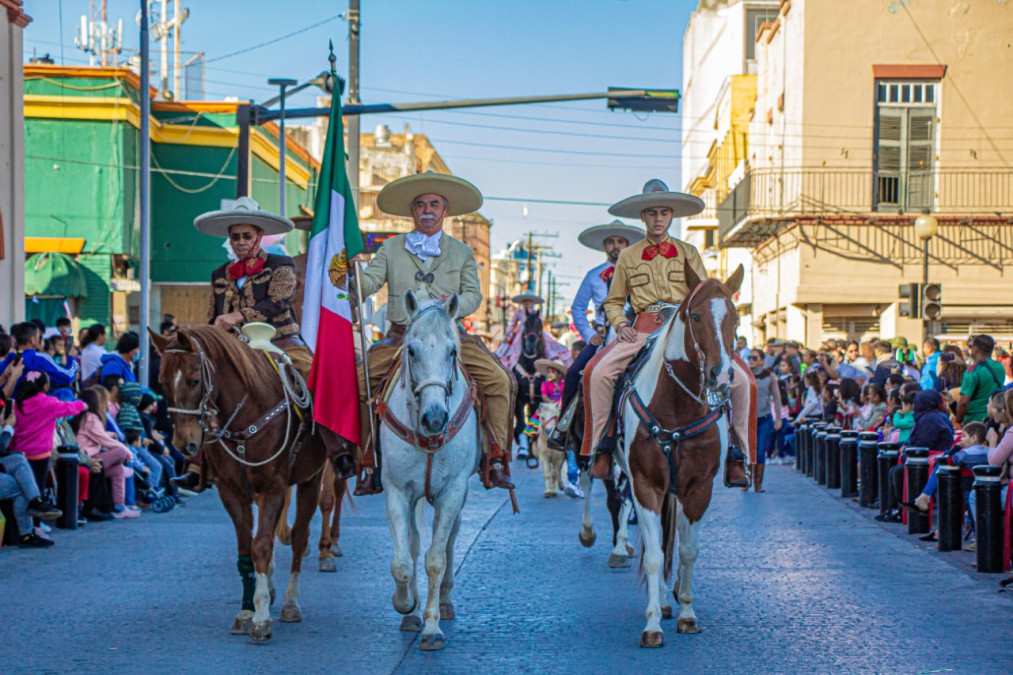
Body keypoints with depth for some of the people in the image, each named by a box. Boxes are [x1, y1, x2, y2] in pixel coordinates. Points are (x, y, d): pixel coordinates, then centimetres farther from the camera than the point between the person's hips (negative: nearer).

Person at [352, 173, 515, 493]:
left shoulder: (462, 252, 14)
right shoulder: (390, 249, 13)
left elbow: (473, 294, 7)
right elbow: (368, 283, 2)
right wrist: (352, 272, -20)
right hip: (400, 336, 0)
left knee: (501, 381, -18)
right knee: (357, 381, -19)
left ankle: (495, 459, -10)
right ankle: (368, 461, -10)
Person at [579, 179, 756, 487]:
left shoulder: (688, 253, 14)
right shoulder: (628, 257, 13)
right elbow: (614, 302, 17)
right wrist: (621, 326, -3)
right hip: (643, 330, 0)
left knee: (740, 379, -18)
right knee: (598, 372, -27)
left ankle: (736, 457, -7)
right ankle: (602, 449, -15)